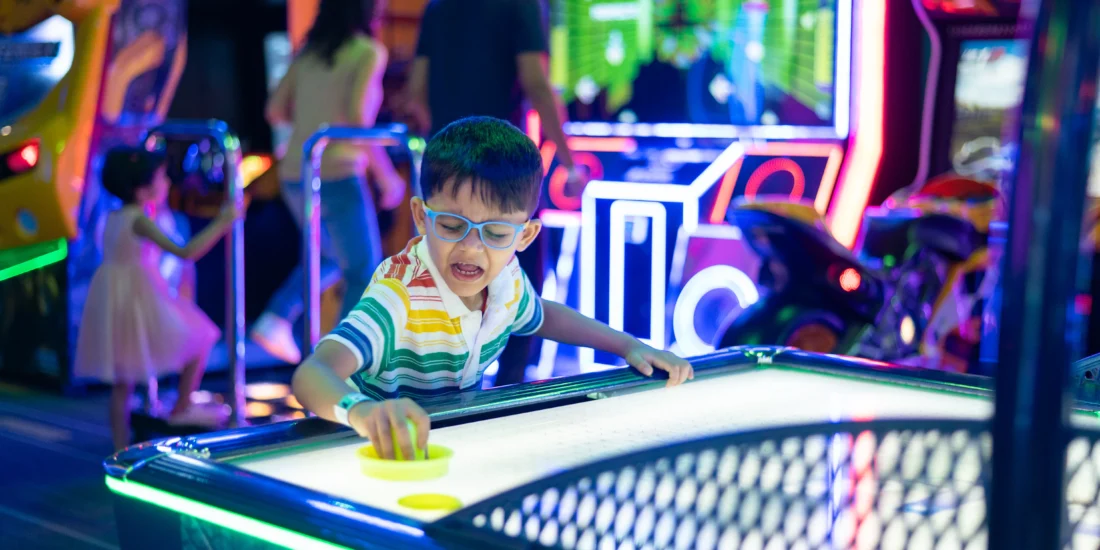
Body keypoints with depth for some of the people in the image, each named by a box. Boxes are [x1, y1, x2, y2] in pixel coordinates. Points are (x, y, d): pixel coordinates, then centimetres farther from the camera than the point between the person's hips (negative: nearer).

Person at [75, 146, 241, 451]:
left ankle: (121, 445, 17)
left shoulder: (112, 218, 9)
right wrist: (221, 223, -17)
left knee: (122, 381, 14)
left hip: (112, 304, 8)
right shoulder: (139, 221, -15)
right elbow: (186, 252, -23)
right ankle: (182, 409, 12)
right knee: (199, 340, 9)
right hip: (140, 299, -8)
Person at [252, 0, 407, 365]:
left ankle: (275, 320, 11)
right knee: (364, 274, 7)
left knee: (330, 258, 27)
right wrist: (388, 174, -11)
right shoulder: (369, 52, -6)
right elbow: (357, 117, -18)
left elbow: (276, 111, 10)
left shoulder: (310, 51, 11)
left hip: (294, 177, 7)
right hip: (337, 177, -7)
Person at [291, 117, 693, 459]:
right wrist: (361, 410, -64)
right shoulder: (399, 297, -27)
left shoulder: (506, 278, -7)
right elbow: (312, 373, -42)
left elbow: (539, 316, 18)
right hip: (387, 452, -4)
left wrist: (629, 345, 9)